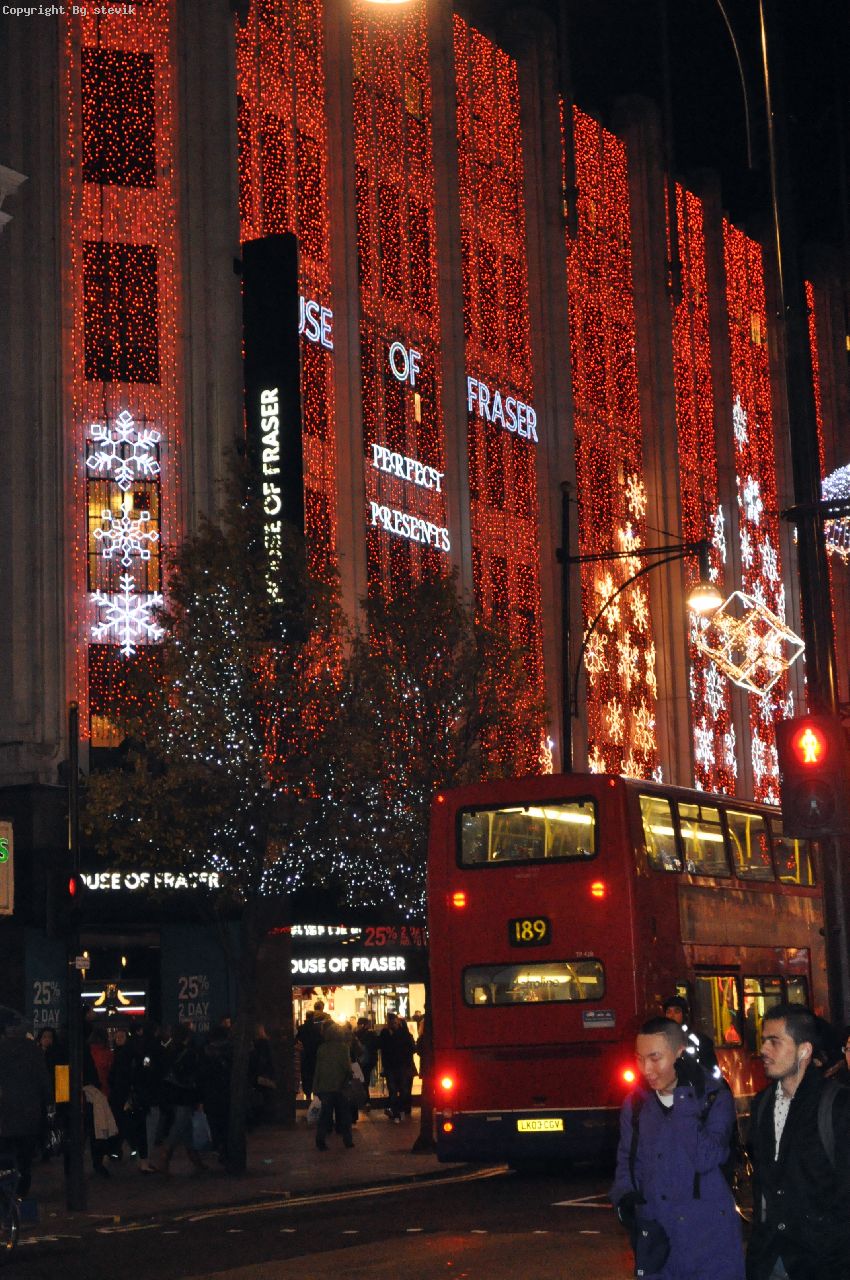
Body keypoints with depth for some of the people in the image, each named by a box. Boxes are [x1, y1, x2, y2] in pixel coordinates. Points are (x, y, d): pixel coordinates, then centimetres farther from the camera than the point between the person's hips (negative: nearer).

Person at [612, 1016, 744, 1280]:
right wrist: (625, 1197, -5)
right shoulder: (635, 1104, 6)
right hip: (655, 1238, 4)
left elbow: (706, 1159, -19)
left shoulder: (714, 1096, -7)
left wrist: (684, 1100, -20)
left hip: (709, 1240, -3)